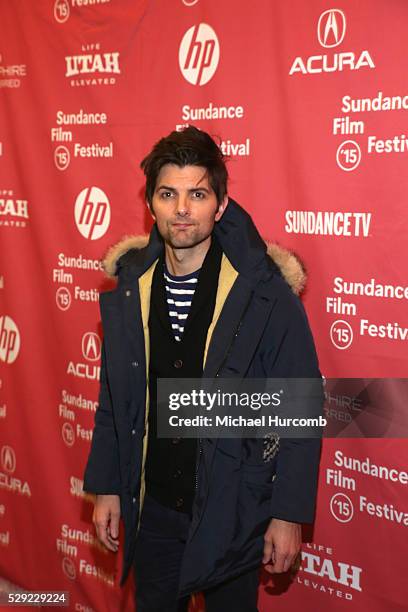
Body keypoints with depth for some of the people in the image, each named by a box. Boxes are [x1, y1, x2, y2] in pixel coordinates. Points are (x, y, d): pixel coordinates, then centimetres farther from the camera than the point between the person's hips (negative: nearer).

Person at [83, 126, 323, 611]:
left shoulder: (265, 292, -16)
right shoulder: (129, 288, -3)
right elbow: (113, 399, 6)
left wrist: (288, 513, -11)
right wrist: (106, 486, 6)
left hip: (233, 507, -3)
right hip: (151, 505, 4)